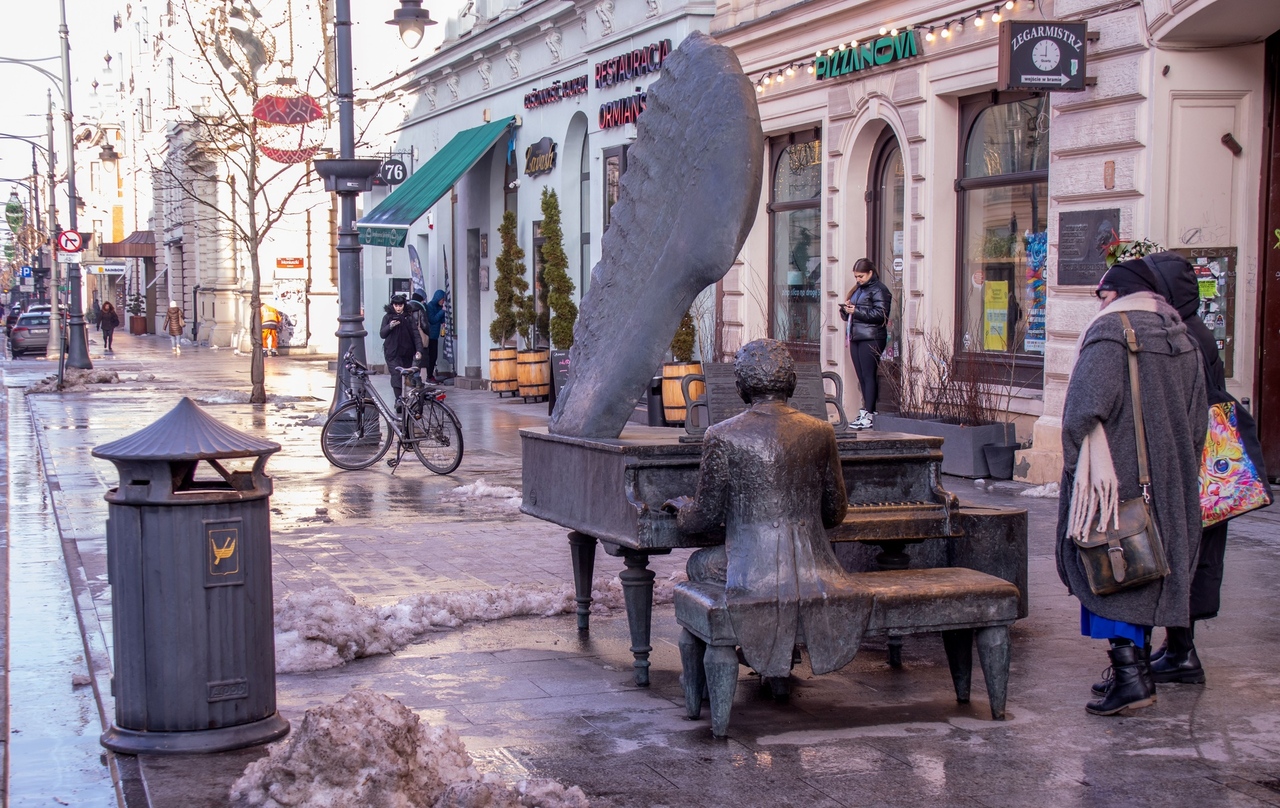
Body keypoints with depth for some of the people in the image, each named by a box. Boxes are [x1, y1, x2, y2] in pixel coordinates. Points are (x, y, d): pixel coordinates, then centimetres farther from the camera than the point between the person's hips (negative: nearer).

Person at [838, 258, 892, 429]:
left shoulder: (878, 290, -4)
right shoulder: (857, 290, 22)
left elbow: (880, 314, -16)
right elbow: (846, 316, 25)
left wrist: (857, 311, -19)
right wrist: (845, 309, 2)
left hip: (871, 339, -8)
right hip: (856, 338, 8)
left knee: (868, 376, -9)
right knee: (861, 377, 6)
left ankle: (869, 415, -11)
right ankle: (867, 410, 9)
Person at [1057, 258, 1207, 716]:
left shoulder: (1109, 332, -12)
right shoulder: (1182, 341, 10)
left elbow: (1085, 407, -23)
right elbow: (1198, 422, 14)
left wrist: (1077, 465, -13)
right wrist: (1181, 476, 20)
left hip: (1116, 477, -7)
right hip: (1168, 482, 7)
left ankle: (1129, 673, -13)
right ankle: (1138, 666, 23)